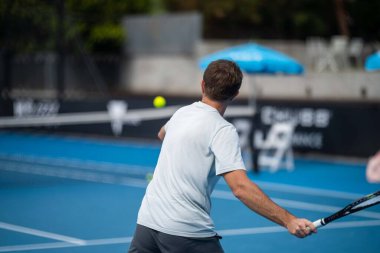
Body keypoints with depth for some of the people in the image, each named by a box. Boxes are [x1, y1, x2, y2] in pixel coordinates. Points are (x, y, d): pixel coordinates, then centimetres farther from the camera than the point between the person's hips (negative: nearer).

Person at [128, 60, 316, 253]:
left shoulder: (182, 113, 10)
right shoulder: (223, 130, -11)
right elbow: (241, 188, -23)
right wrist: (288, 220, -27)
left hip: (146, 220, 6)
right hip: (187, 232, -6)